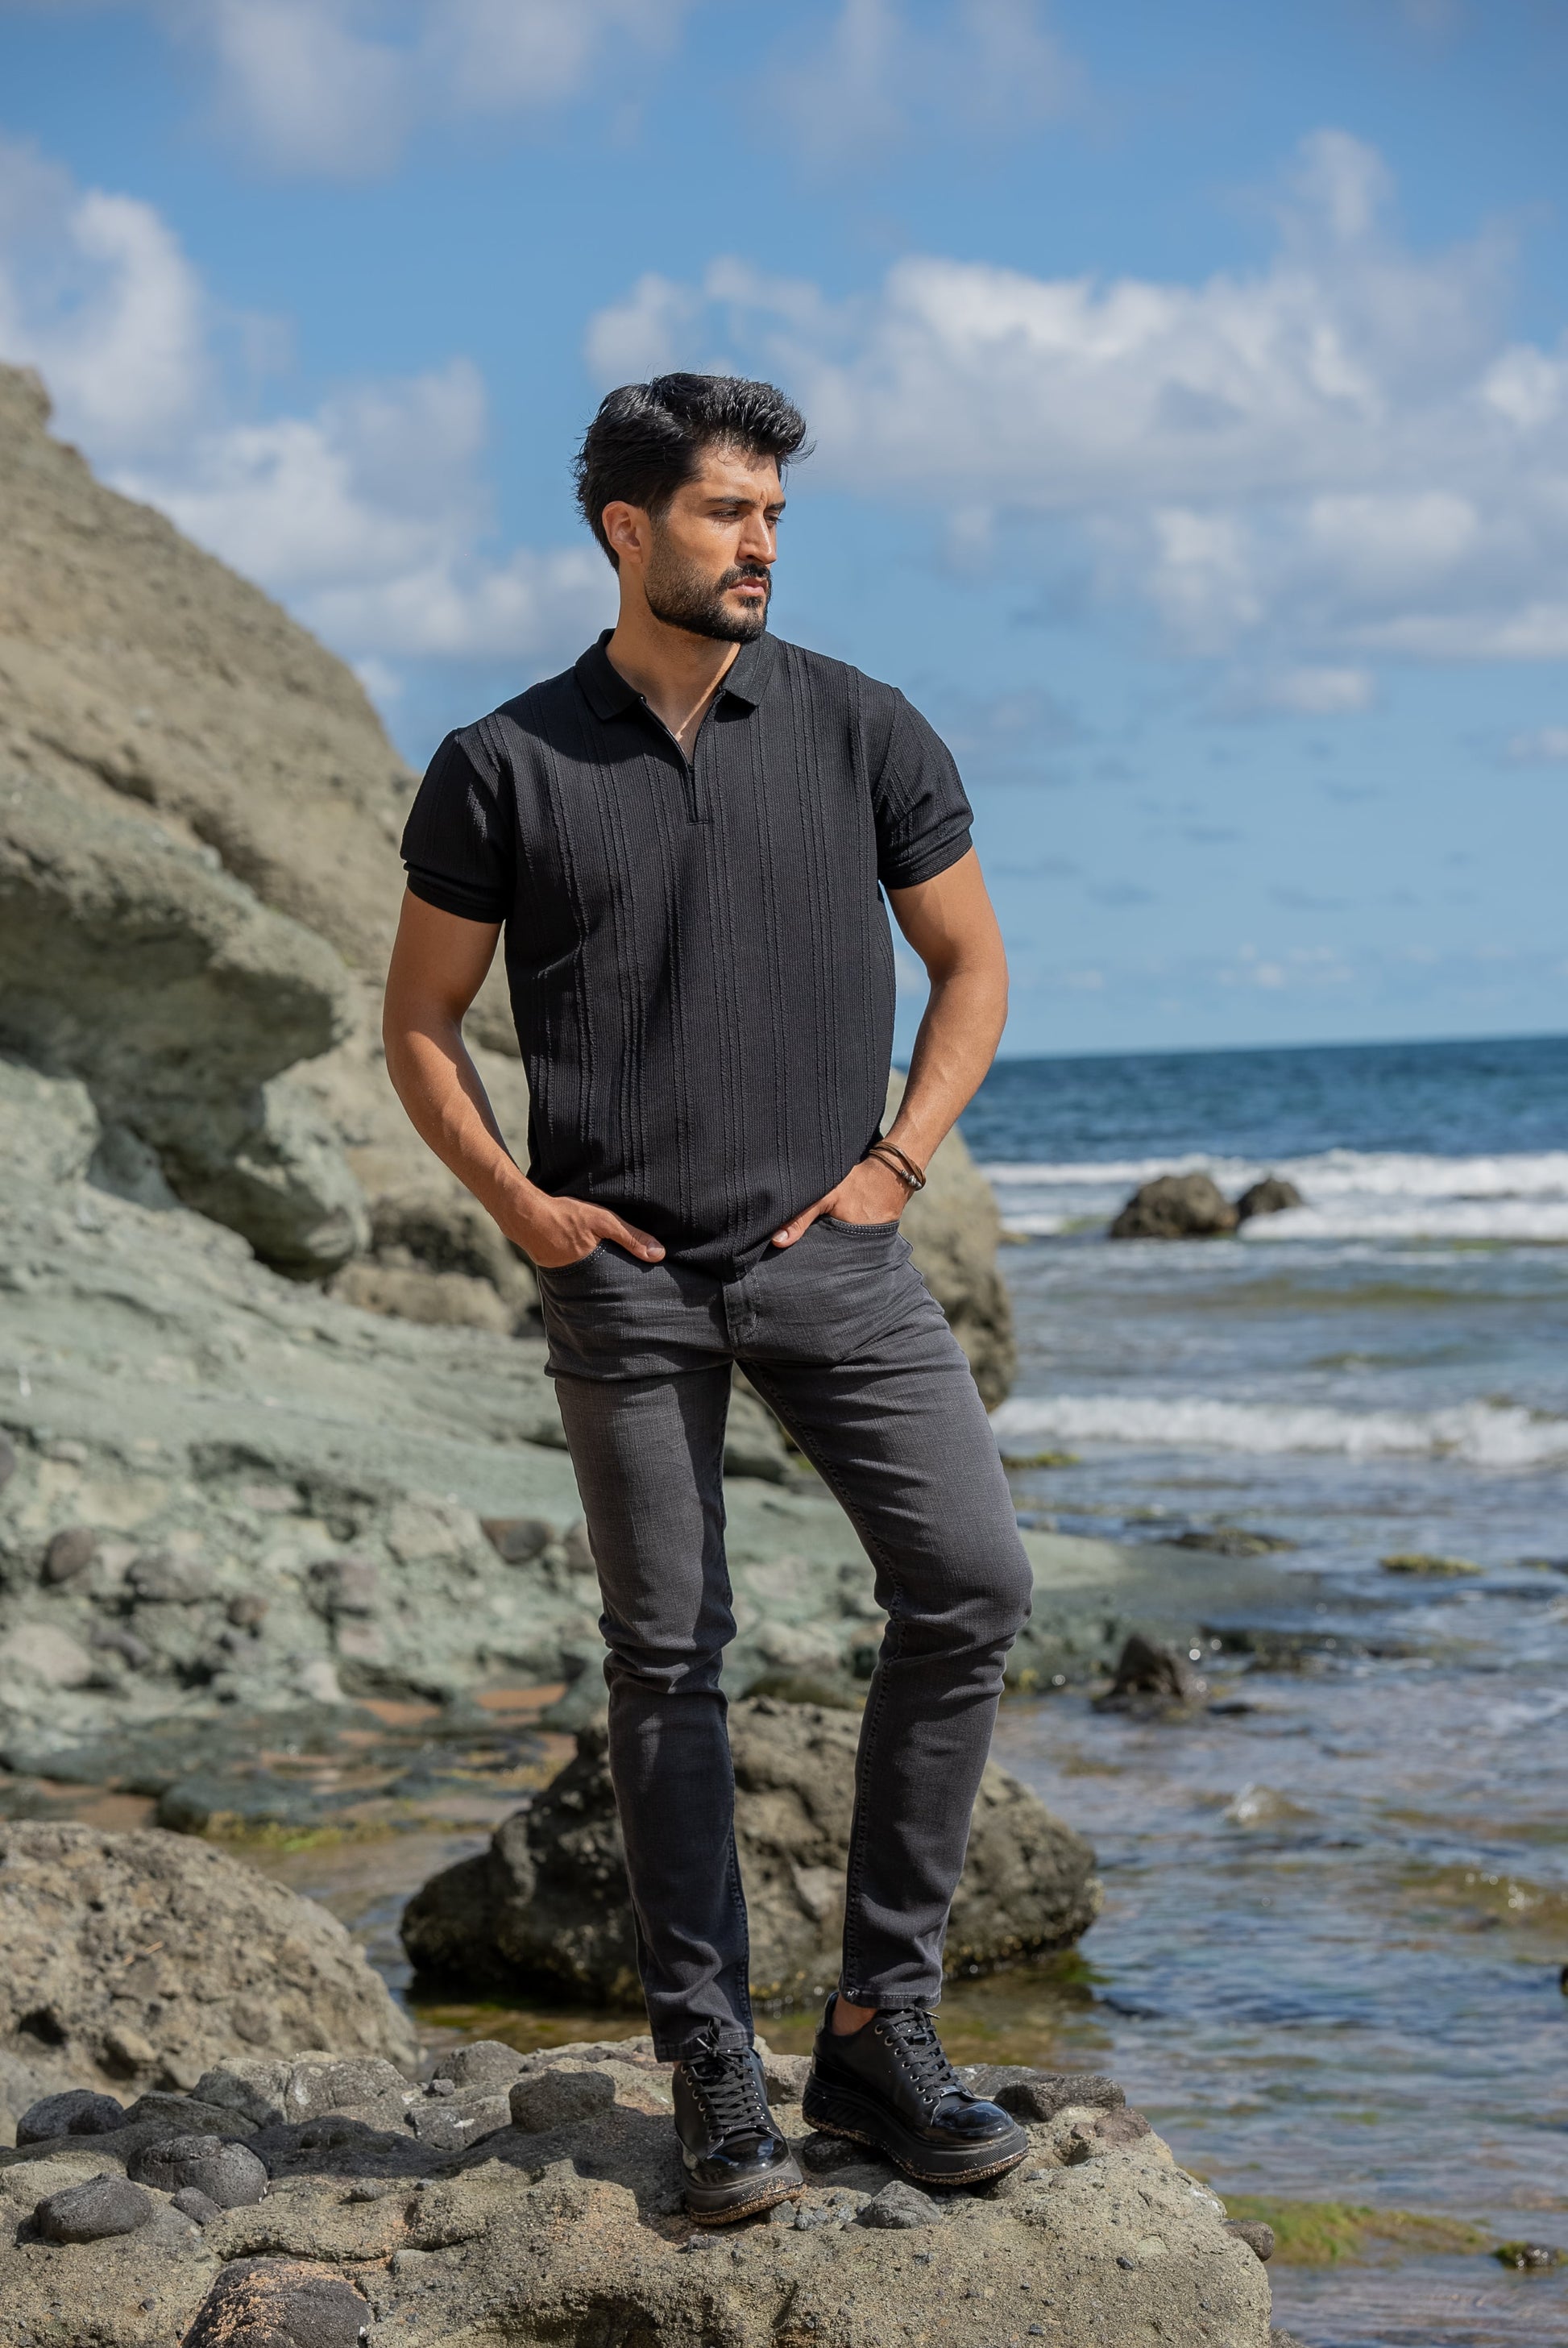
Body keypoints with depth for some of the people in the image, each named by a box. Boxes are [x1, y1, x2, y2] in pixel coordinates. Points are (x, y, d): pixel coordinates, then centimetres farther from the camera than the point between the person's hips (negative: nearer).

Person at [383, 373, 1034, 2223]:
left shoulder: (860, 731, 4)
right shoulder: (503, 770, 2)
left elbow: (970, 961, 13)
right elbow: (421, 1023, 9)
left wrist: (896, 1159, -1)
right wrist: (515, 1202, -5)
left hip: (828, 1256, 1)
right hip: (624, 1279, -1)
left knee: (970, 1583, -13)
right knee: (667, 1659, 2)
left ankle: (880, 2029, 0)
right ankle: (711, 2070, 12)